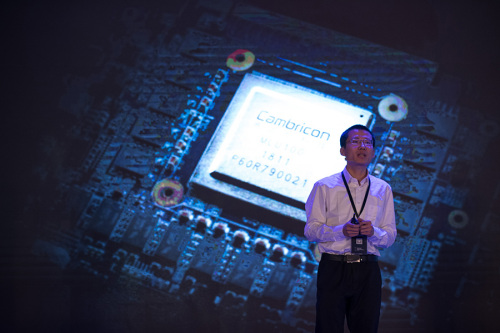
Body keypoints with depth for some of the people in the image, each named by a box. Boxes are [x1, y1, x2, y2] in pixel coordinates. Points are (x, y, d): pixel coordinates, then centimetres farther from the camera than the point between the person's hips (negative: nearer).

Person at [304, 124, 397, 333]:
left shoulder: (383, 189, 12)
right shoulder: (324, 187, 2)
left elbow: (390, 237, 11)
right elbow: (310, 230, -2)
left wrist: (373, 232, -11)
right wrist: (341, 231, -18)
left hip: (367, 271, 3)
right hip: (333, 268, -3)